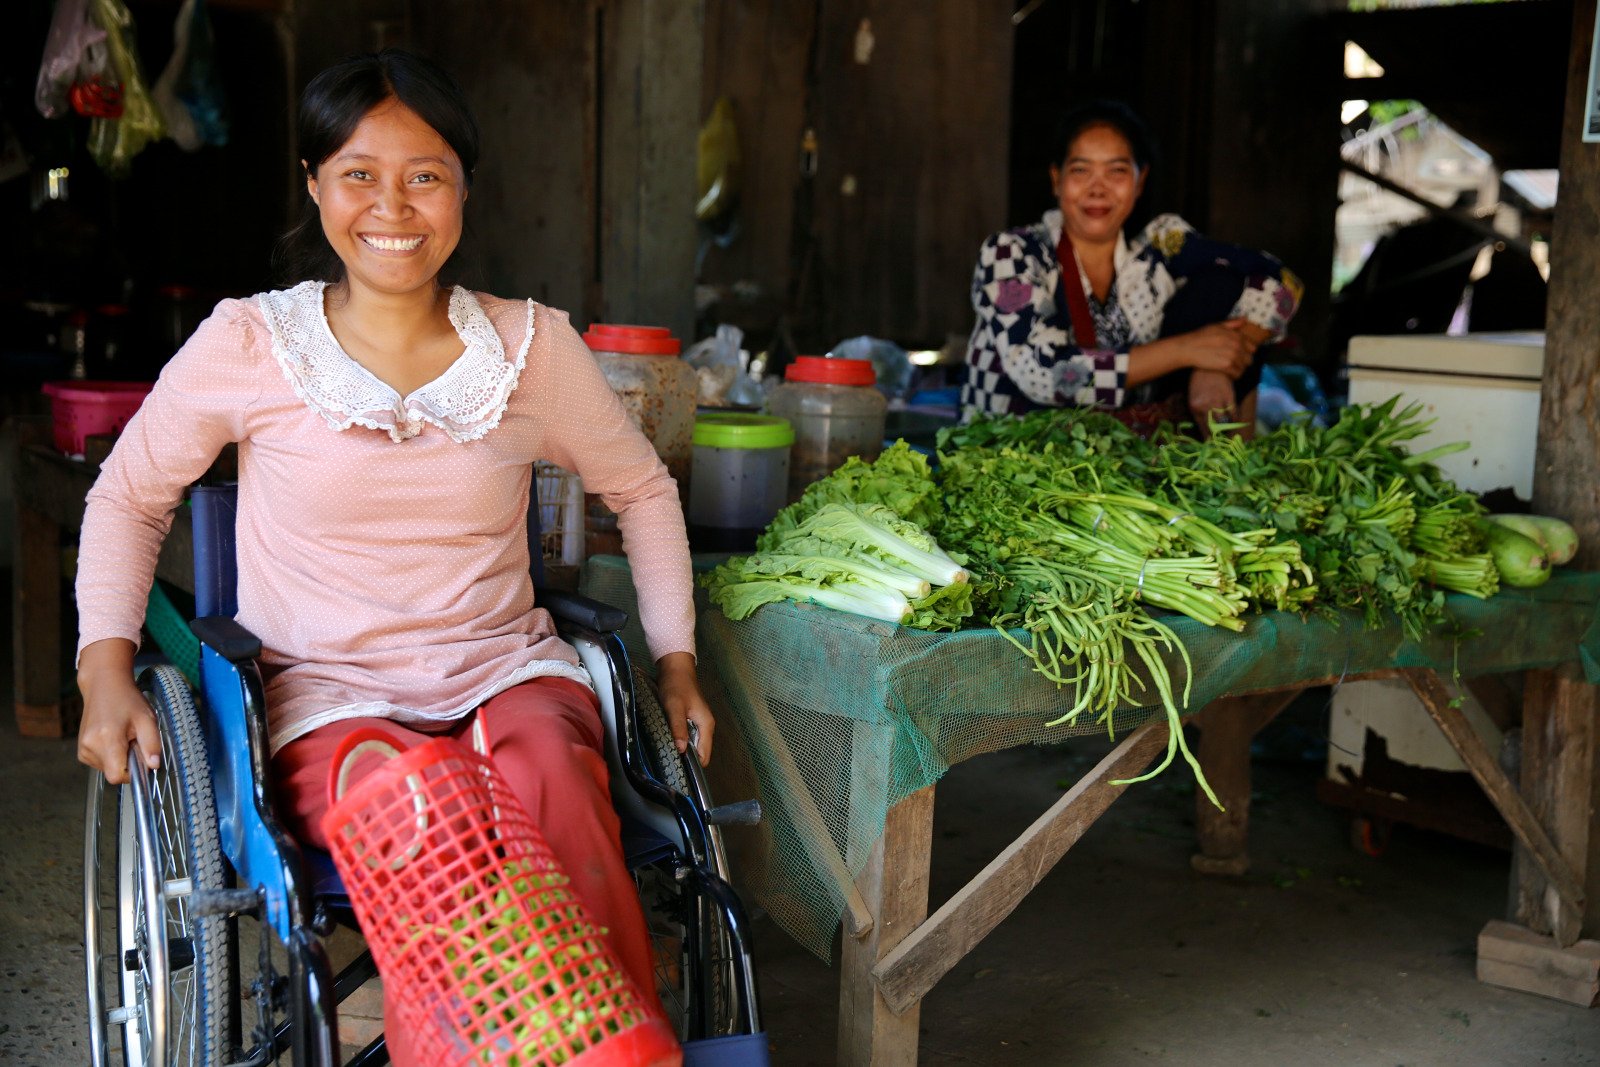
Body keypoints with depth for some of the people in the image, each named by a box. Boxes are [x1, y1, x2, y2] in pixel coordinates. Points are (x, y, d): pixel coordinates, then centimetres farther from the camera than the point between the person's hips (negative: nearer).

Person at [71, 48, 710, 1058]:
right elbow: (128, 496, 13)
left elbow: (641, 487, 20)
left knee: (550, 779, -34)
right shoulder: (248, 344, 0)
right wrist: (107, 671, -1)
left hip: (510, 672, 2)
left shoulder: (534, 344, 6)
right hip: (329, 695, -1)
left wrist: (676, 661, 13)